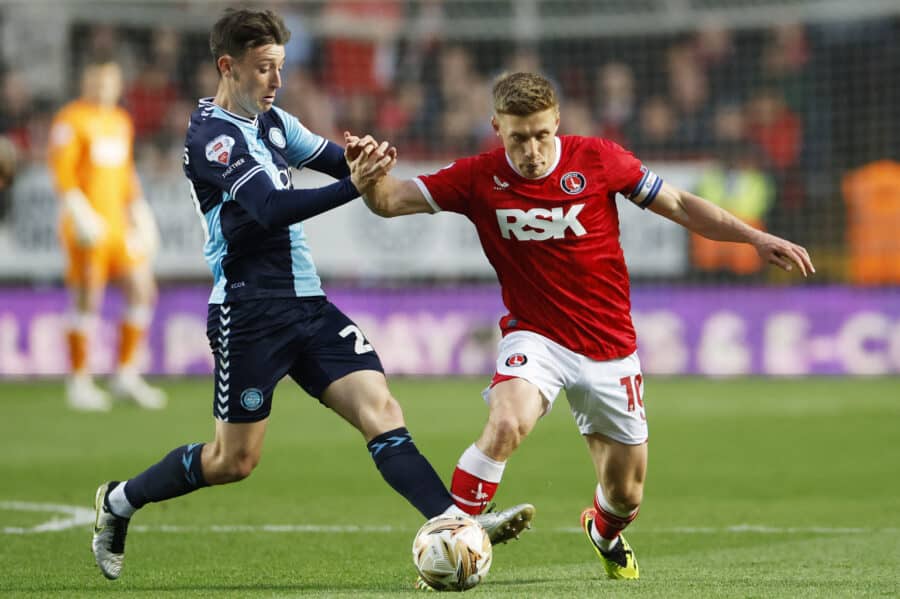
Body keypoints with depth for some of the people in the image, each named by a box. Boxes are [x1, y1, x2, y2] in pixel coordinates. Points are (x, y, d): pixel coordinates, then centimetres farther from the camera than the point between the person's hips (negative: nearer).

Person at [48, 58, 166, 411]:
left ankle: (126, 377, 11)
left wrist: (140, 215, 16)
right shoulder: (71, 120, -6)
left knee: (142, 291, 2)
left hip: (119, 222, 7)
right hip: (88, 226, -7)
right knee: (87, 301, -4)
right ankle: (79, 384, 4)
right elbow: (62, 173, -12)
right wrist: (82, 217, -19)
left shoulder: (121, 121, 17)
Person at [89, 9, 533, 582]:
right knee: (235, 460, 1)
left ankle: (455, 522, -20)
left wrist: (361, 160, -10)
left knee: (380, 408, -9)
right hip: (250, 312, -7)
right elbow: (270, 209, -25)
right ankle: (119, 502, 22)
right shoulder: (211, 136, -13)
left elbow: (335, 159, 15)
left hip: (307, 303, 7)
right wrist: (353, 186, -35)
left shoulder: (272, 121, 13)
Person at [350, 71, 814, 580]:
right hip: (535, 337, -1)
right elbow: (388, 201, -8)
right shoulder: (479, 178, -8)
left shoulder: (596, 159, -9)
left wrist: (755, 238, -4)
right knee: (506, 424, -35)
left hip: (609, 347, 1)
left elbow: (679, 204, 2)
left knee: (626, 495, 9)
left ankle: (604, 531, 47)